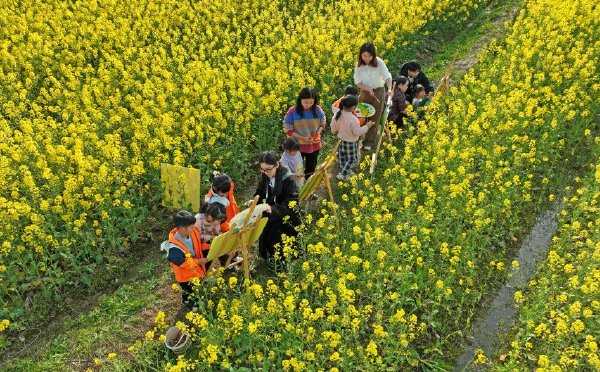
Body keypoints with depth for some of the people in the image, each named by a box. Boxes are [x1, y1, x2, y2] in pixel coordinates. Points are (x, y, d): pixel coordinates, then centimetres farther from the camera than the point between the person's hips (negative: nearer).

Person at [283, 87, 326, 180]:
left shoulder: (317, 110, -12)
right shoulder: (293, 111, -20)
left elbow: (322, 124, 5)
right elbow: (287, 130, -14)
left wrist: (318, 133, -16)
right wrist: (302, 138, -23)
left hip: (314, 145, 3)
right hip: (298, 145, -3)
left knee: (311, 169, 22)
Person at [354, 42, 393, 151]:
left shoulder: (379, 62, -18)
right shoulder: (359, 65, -10)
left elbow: (387, 76, -25)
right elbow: (357, 82, -8)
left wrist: (389, 89, -44)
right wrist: (368, 89, -25)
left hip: (378, 92, -2)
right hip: (364, 91, 2)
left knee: (375, 118, 4)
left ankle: (369, 141, 14)